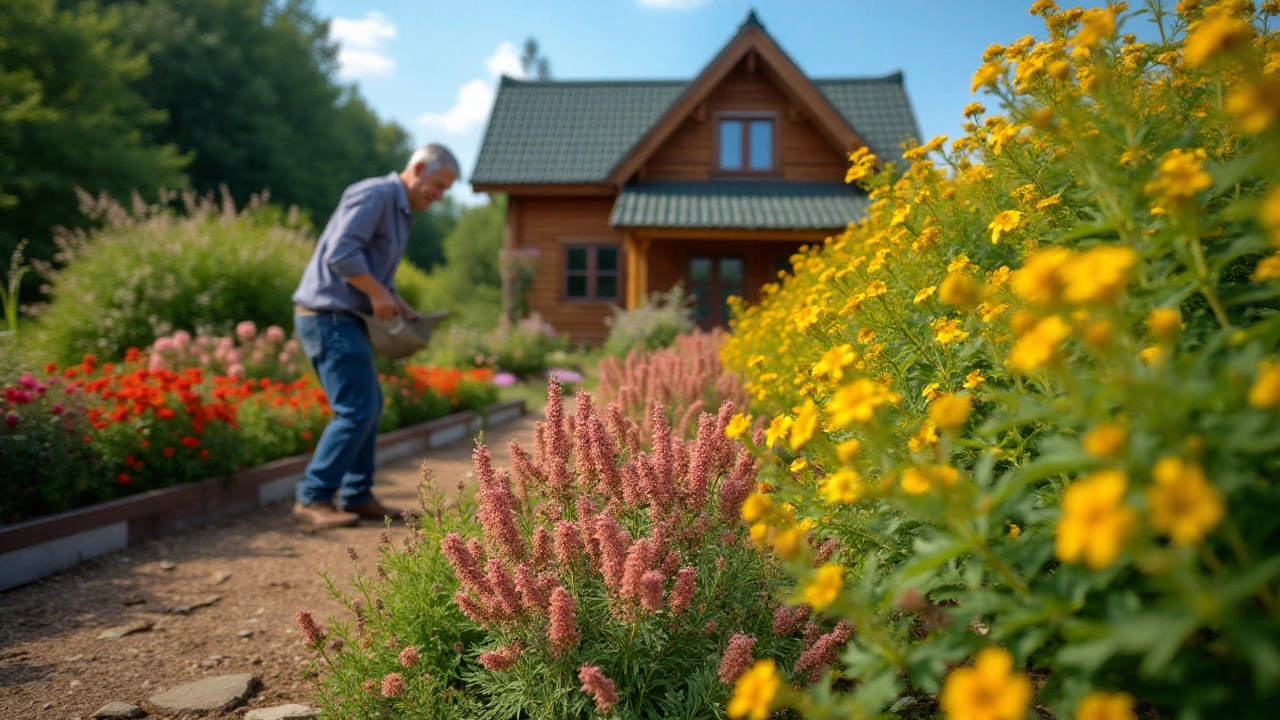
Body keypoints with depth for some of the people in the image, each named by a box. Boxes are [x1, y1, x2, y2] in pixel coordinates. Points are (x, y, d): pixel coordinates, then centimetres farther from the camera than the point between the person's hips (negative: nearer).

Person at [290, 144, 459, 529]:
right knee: (356, 411, -10)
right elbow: (341, 253, -24)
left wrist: (407, 312, 13)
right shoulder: (375, 194, -12)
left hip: (343, 320, 10)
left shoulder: (399, 212, 20)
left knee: (368, 407, 13)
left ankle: (357, 497, 20)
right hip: (328, 317, -10)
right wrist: (377, 293, -16)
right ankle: (312, 499, -2)